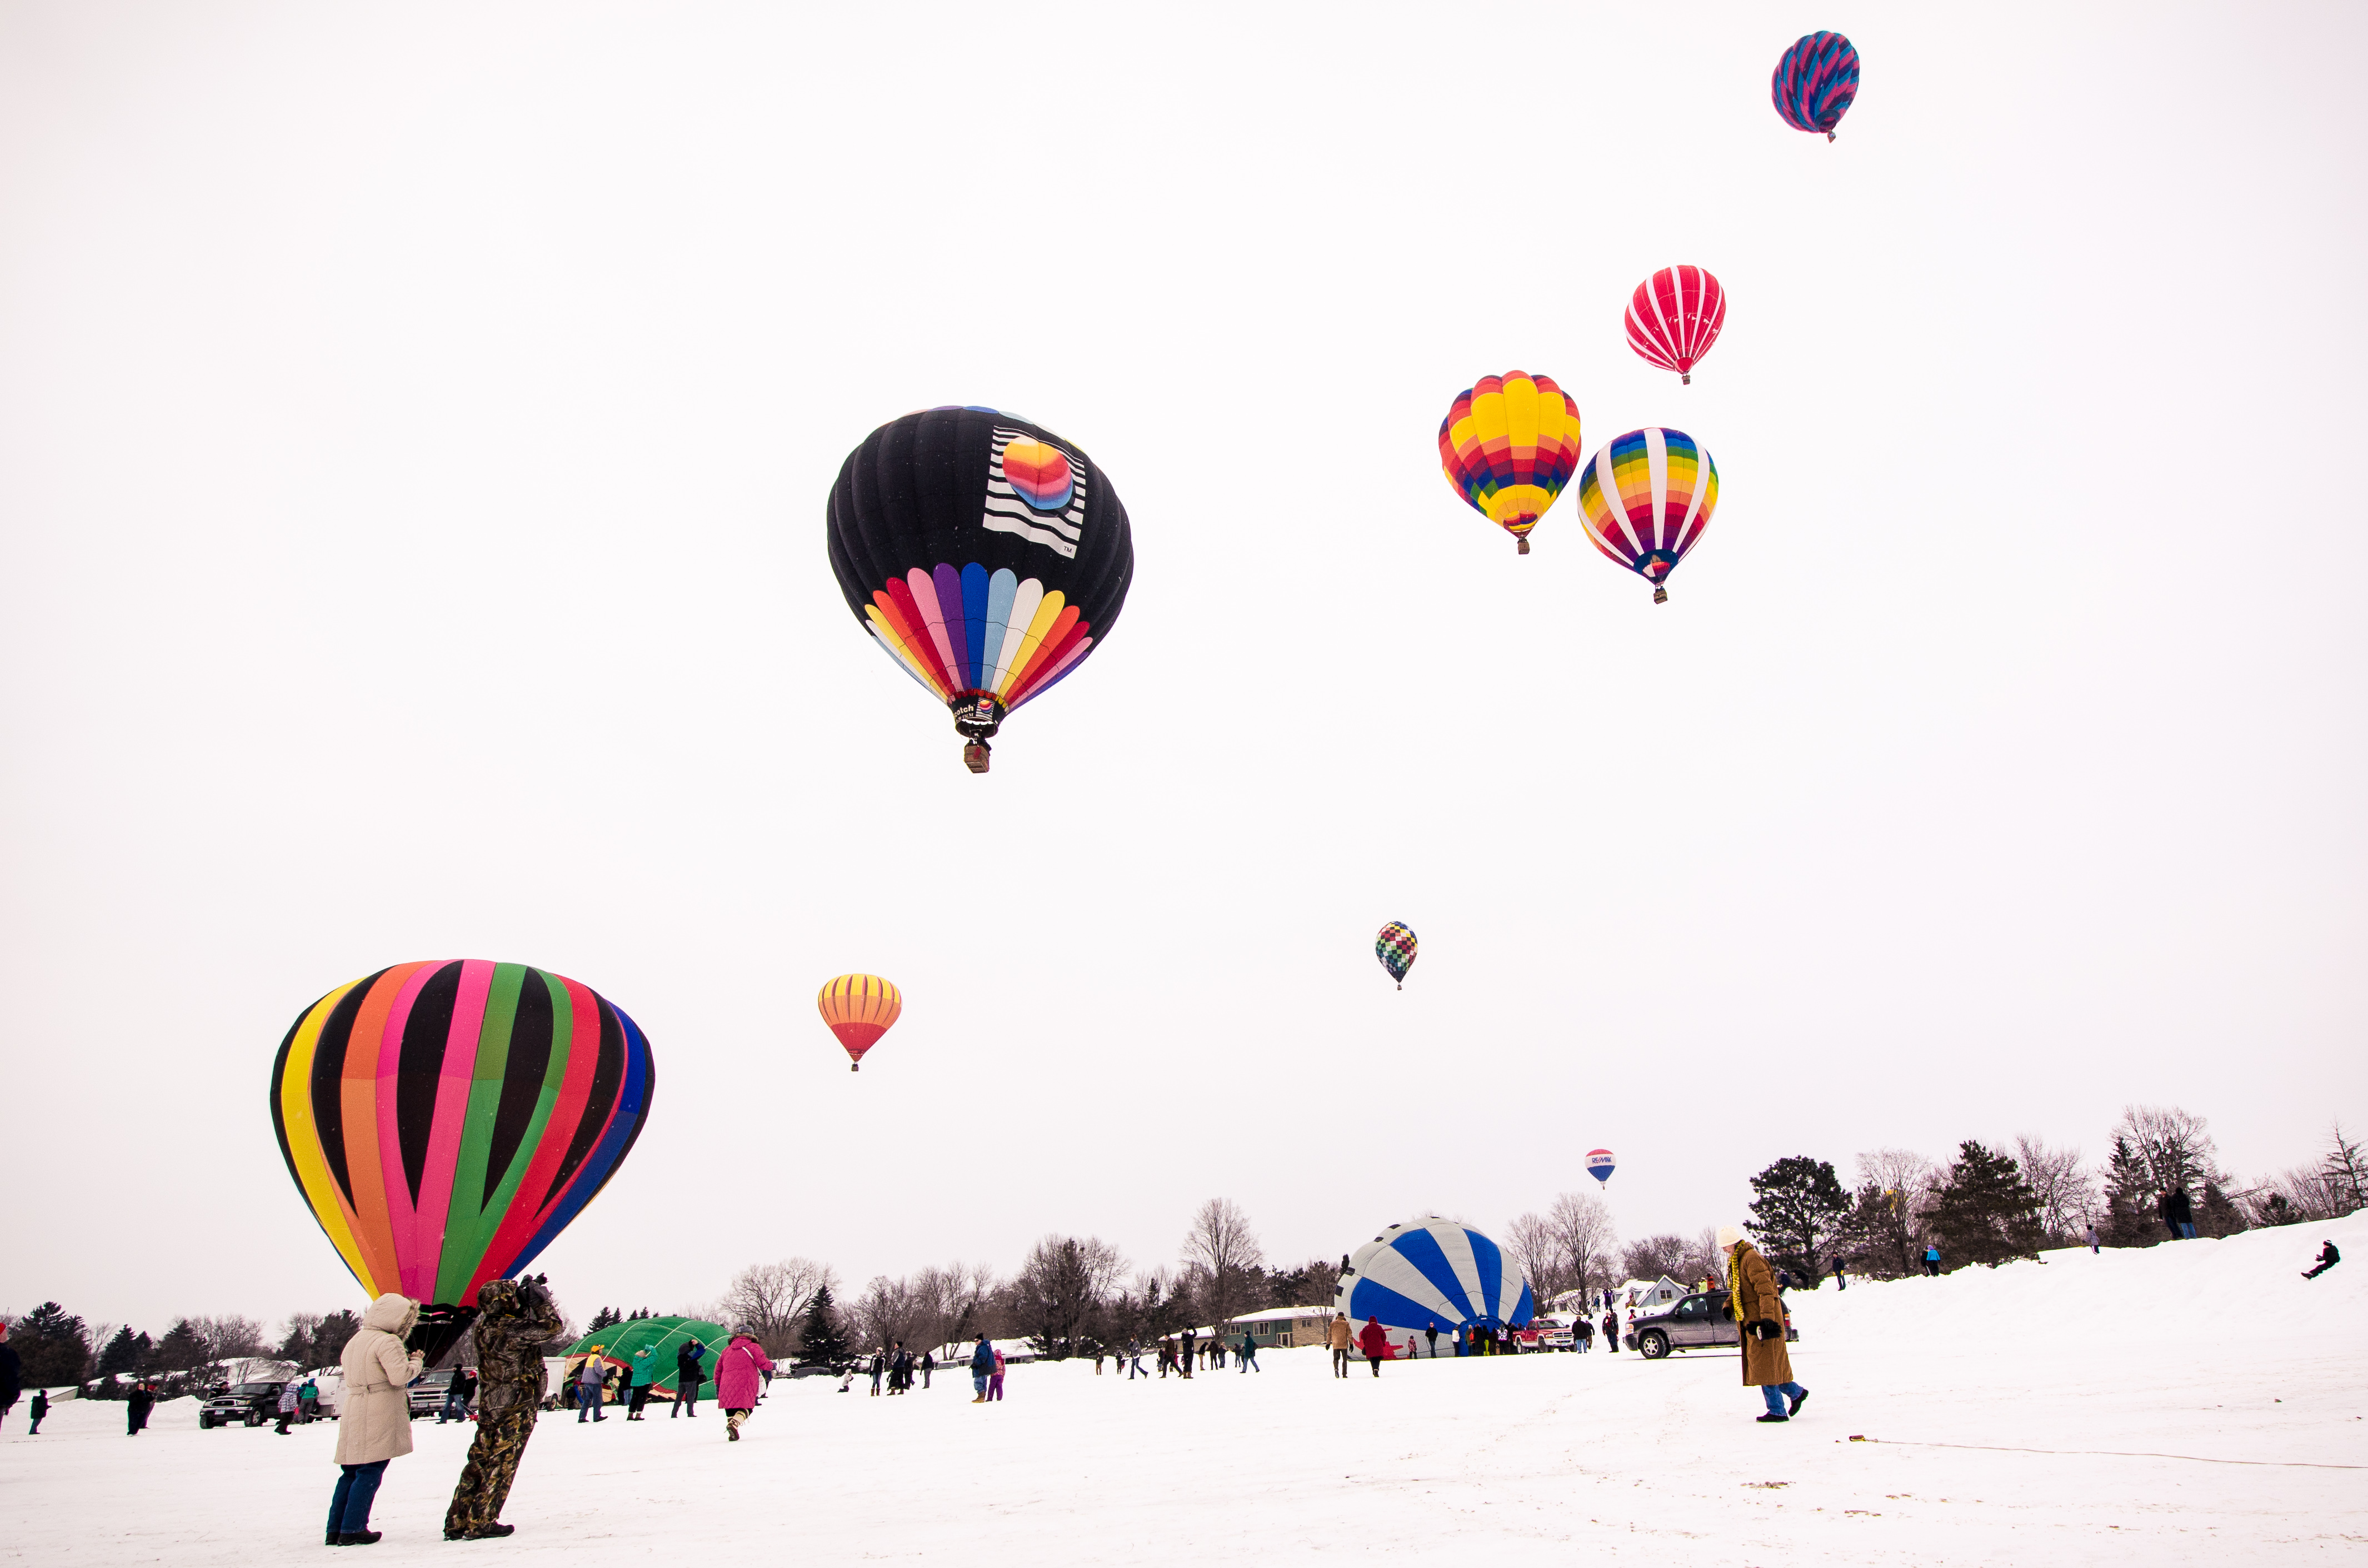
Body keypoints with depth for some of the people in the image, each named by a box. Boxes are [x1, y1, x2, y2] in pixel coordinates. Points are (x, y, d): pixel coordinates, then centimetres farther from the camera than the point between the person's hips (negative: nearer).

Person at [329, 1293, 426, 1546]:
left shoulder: (354, 1341, 18)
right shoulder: (387, 1342, -13)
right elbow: (400, 1376, -22)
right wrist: (417, 1362, -3)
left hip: (353, 1414, 9)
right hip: (379, 1417, -9)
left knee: (350, 1473, 14)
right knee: (370, 1474, -3)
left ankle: (336, 1530, 17)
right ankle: (353, 1530, -3)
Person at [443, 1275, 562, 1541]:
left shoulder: (484, 1324, -2)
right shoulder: (511, 1330, -25)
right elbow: (552, 1326, -17)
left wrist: (526, 1295, 3)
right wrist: (540, 1298, -9)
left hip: (489, 1406, 7)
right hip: (518, 1408, -7)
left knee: (479, 1461, 14)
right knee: (502, 1464, 3)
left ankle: (457, 1522, 19)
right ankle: (481, 1523, 7)